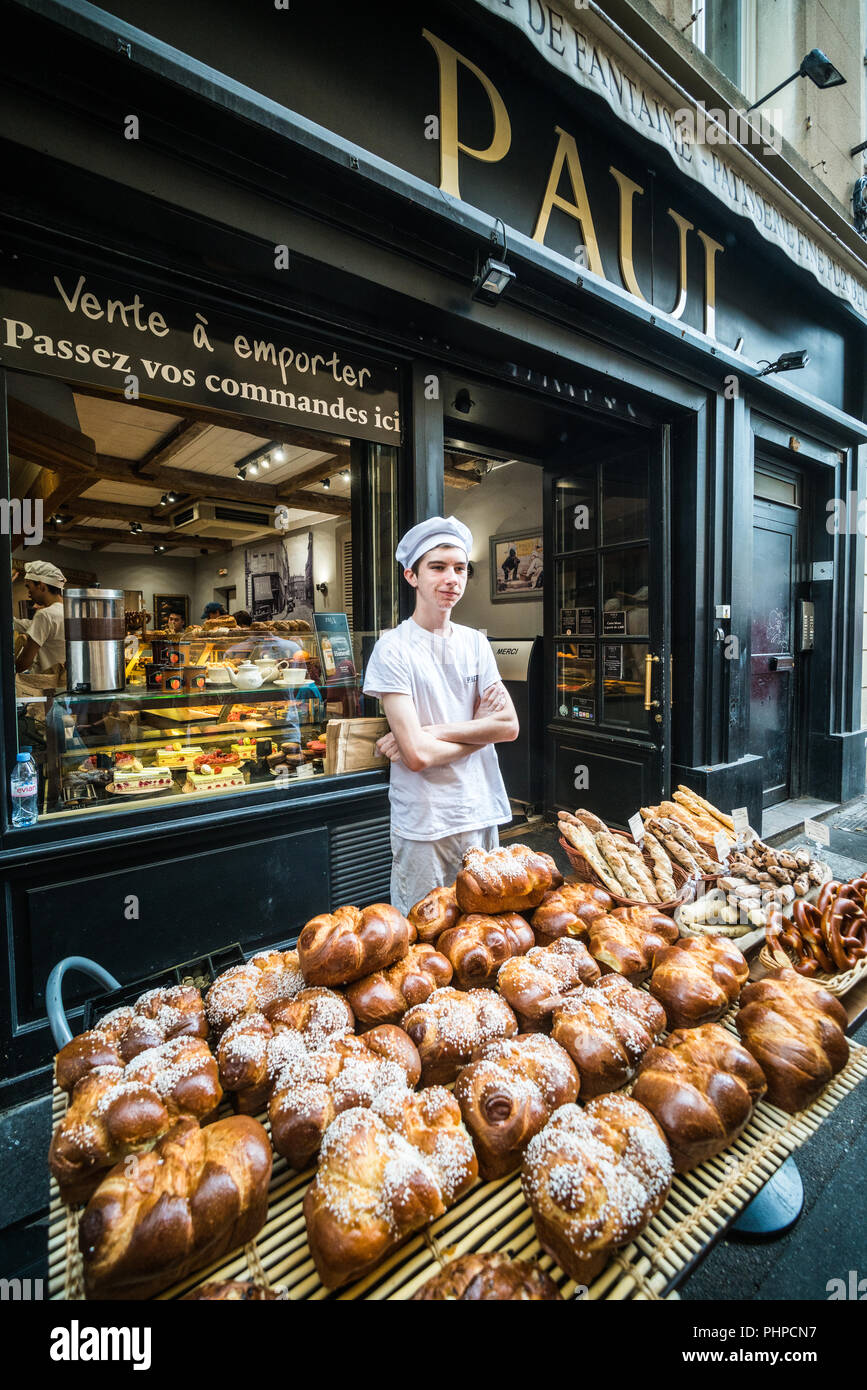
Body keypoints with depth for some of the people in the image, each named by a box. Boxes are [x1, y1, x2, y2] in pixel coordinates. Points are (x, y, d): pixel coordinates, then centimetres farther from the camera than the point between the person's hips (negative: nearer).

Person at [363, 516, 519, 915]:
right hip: (424, 824, -5)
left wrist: (430, 732, -15)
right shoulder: (394, 648, -11)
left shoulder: (475, 643, 6)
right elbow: (417, 755, -19)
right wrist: (479, 728, -6)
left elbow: (509, 726, -4)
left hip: (481, 814, 5)